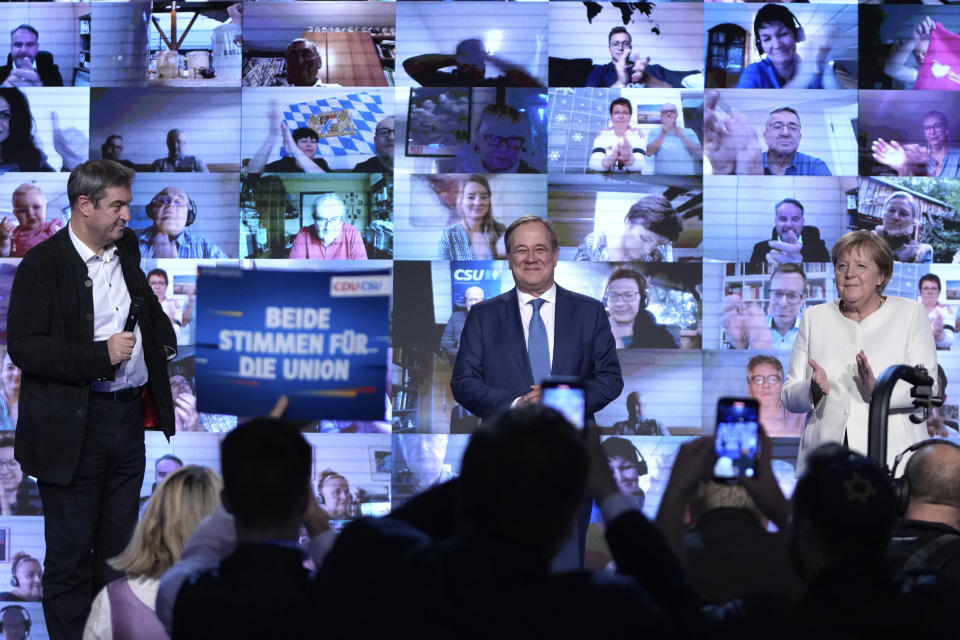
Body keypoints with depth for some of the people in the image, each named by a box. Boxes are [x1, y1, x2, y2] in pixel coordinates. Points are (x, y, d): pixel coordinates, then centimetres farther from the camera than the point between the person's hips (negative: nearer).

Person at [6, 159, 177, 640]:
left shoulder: (126, 248, 9)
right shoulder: (42, 265, -12)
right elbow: (23, 347, -18)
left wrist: (163, 338, 12)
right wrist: (101, 355, -21)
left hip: (127, 418, 7)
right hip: (72, 430, -7)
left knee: (119, 545, 13)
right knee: (70, 551, 0)